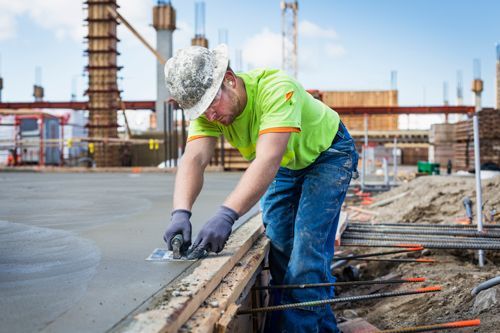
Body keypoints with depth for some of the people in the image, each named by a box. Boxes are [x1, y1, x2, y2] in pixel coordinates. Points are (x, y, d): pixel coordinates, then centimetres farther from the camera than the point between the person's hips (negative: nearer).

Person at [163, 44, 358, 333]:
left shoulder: (277, 89, -38)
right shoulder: (206, 110, -19)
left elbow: (267, 160, -47)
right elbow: (194, 160, -31)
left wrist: (227, 215, -57)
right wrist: (181, 212, -49)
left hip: (327, 154, -6)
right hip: (288, 164, 6)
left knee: (307, 250, -15)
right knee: (276, 243, 6)